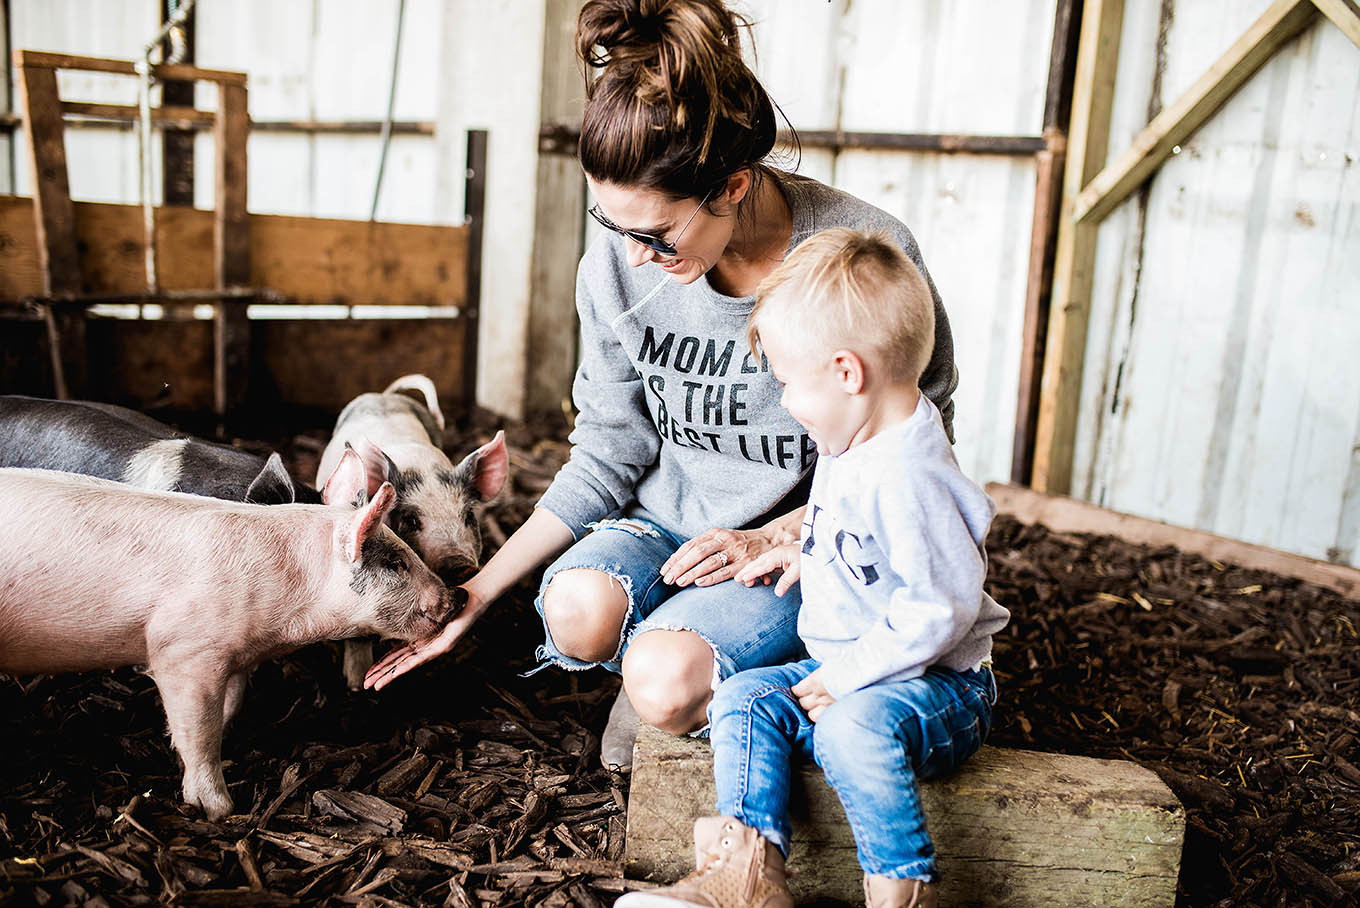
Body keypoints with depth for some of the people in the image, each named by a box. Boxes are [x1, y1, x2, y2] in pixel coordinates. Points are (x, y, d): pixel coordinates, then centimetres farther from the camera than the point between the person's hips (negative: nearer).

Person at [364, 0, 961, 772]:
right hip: (668, 520, 4)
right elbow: (607, 457, 0)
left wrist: (768, 539, -18)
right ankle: (650, 670, 7)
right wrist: (473, 597, -3)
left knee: (665, 683, -28)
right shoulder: (618, 267, -10)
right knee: (578, 611, -28)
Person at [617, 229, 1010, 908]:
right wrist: (808, 555, 13)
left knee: (852, 726, -36)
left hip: (936, 681, -9)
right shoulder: (851, 450, 7)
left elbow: (939, 611, -27)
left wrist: (844, 675, -23)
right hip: (843, 668, 9)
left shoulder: (907, 477, -26)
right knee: (743, 697, -7)